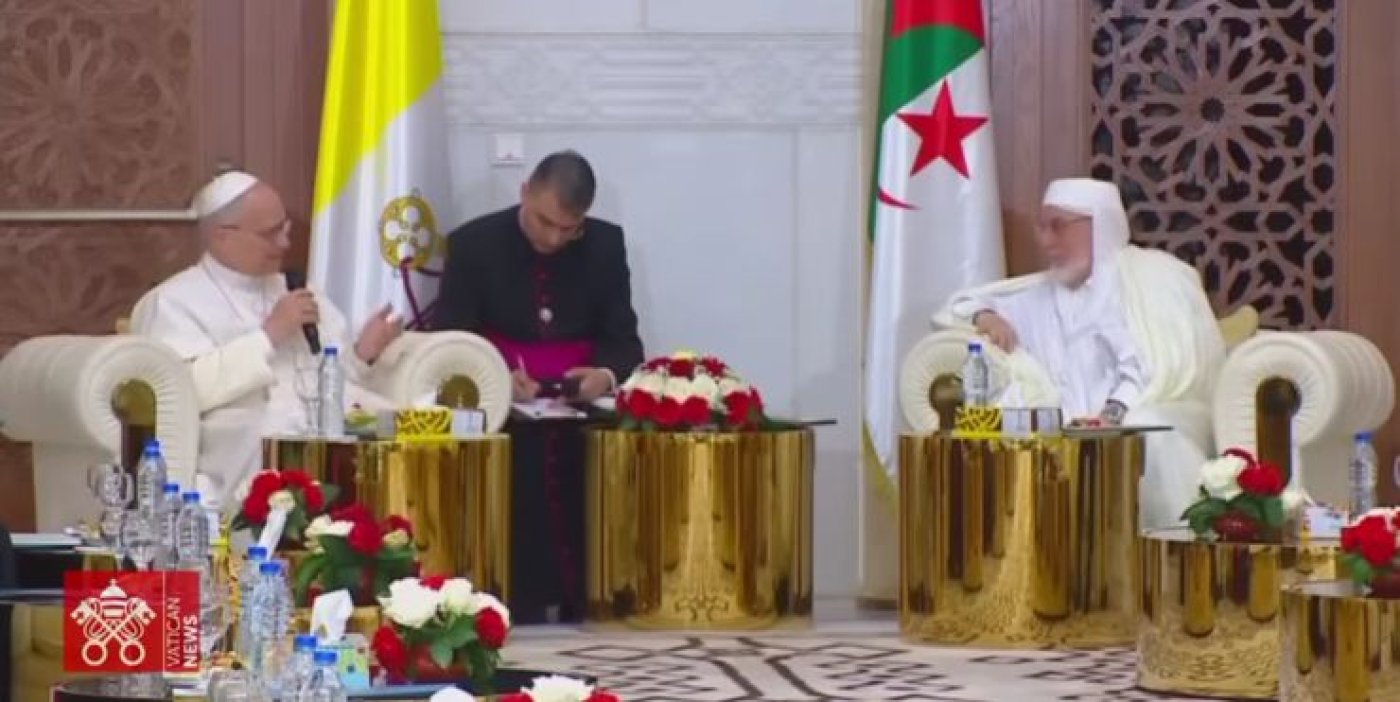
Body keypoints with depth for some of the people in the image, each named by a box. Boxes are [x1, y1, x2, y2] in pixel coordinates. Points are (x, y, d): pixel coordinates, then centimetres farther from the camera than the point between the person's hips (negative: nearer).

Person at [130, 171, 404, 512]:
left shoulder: (295, 293, 25)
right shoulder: (173, 303, 3)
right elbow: (188, 388, -15)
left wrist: (360, 356, 0)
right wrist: (270, 333, -12)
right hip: (247, 469, -7)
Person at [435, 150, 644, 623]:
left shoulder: (606, 245, 4)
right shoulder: (474, 243, -3)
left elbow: (623, 339, 4)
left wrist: (607, 375, -20)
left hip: (582, 423, 3)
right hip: (503, 423, -3)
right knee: (515, 558, -17)